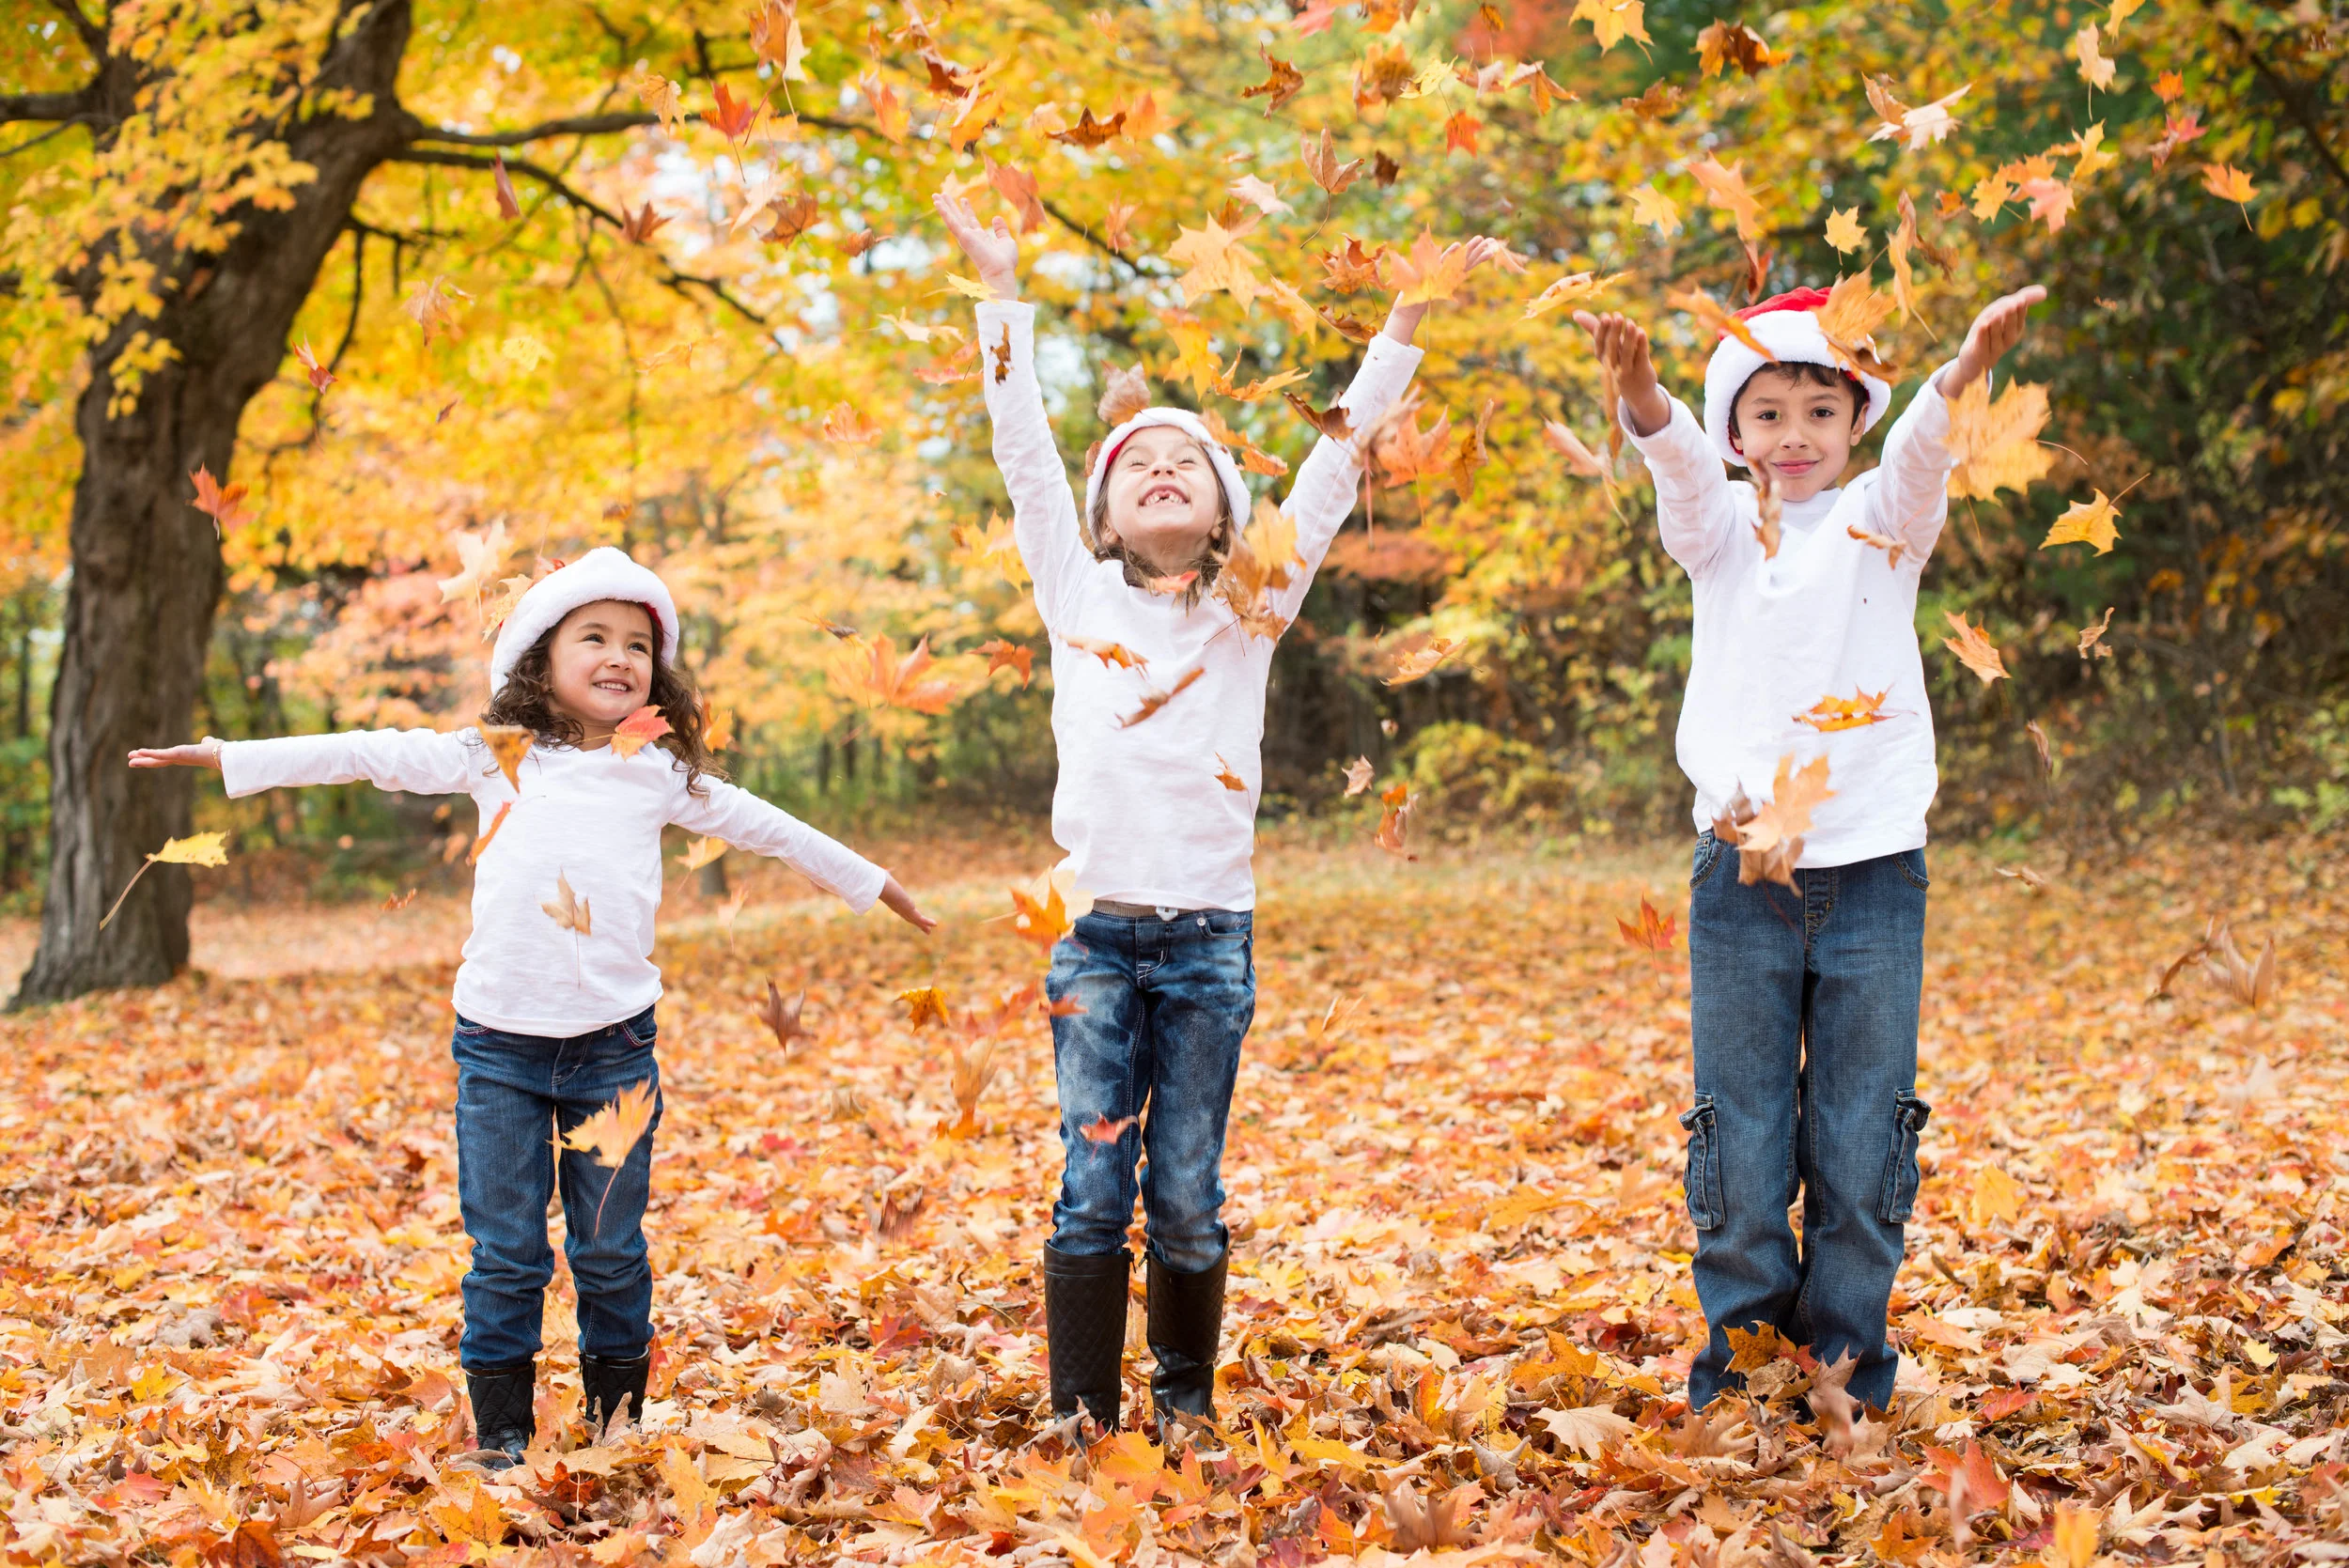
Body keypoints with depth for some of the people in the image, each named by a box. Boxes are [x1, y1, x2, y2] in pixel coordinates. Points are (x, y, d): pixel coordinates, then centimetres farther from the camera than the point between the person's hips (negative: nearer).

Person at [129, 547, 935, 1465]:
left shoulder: (661, 775, 6)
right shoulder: (493, 758, 3)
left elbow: (765, 828, 16)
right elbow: (368, 756, 4)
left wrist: (869, 882, 24)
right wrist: (227, 758, 4)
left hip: (614, 1045, 1)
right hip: (500, 1045, -1)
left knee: (612, 1253, 8)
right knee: (505, 1254, 3)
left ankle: (619, 1421, 21)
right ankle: (501, 1432, 15)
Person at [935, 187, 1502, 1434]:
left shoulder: (1255, 609, 9)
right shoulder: (1077, 594, 8)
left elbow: (1336, 461, 8)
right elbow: (1024, 451, 7)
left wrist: (1408, 318, 6)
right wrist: (1000, 285, 5)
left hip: (1211, 933, 0)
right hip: (1098, 932, 0)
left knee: (1188, 1194, 6)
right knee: (1093, 1189, 1)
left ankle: (1187, 1400, 20)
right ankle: (1082, 1413, 9)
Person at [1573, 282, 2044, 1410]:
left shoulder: (1881, 521, 4)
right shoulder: (1721, 527, 6)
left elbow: (1920, 449, -18)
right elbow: (1680, 461, -16)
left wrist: (1964, 375, -42)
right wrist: (1639, 394, -40)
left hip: (1873, 864, 0)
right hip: (1740, 868, 0)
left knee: (1863, 1133, 4)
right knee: (1739, 1127, 4)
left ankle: (1847, 1342, 20)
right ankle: (1742, 1332, 20)